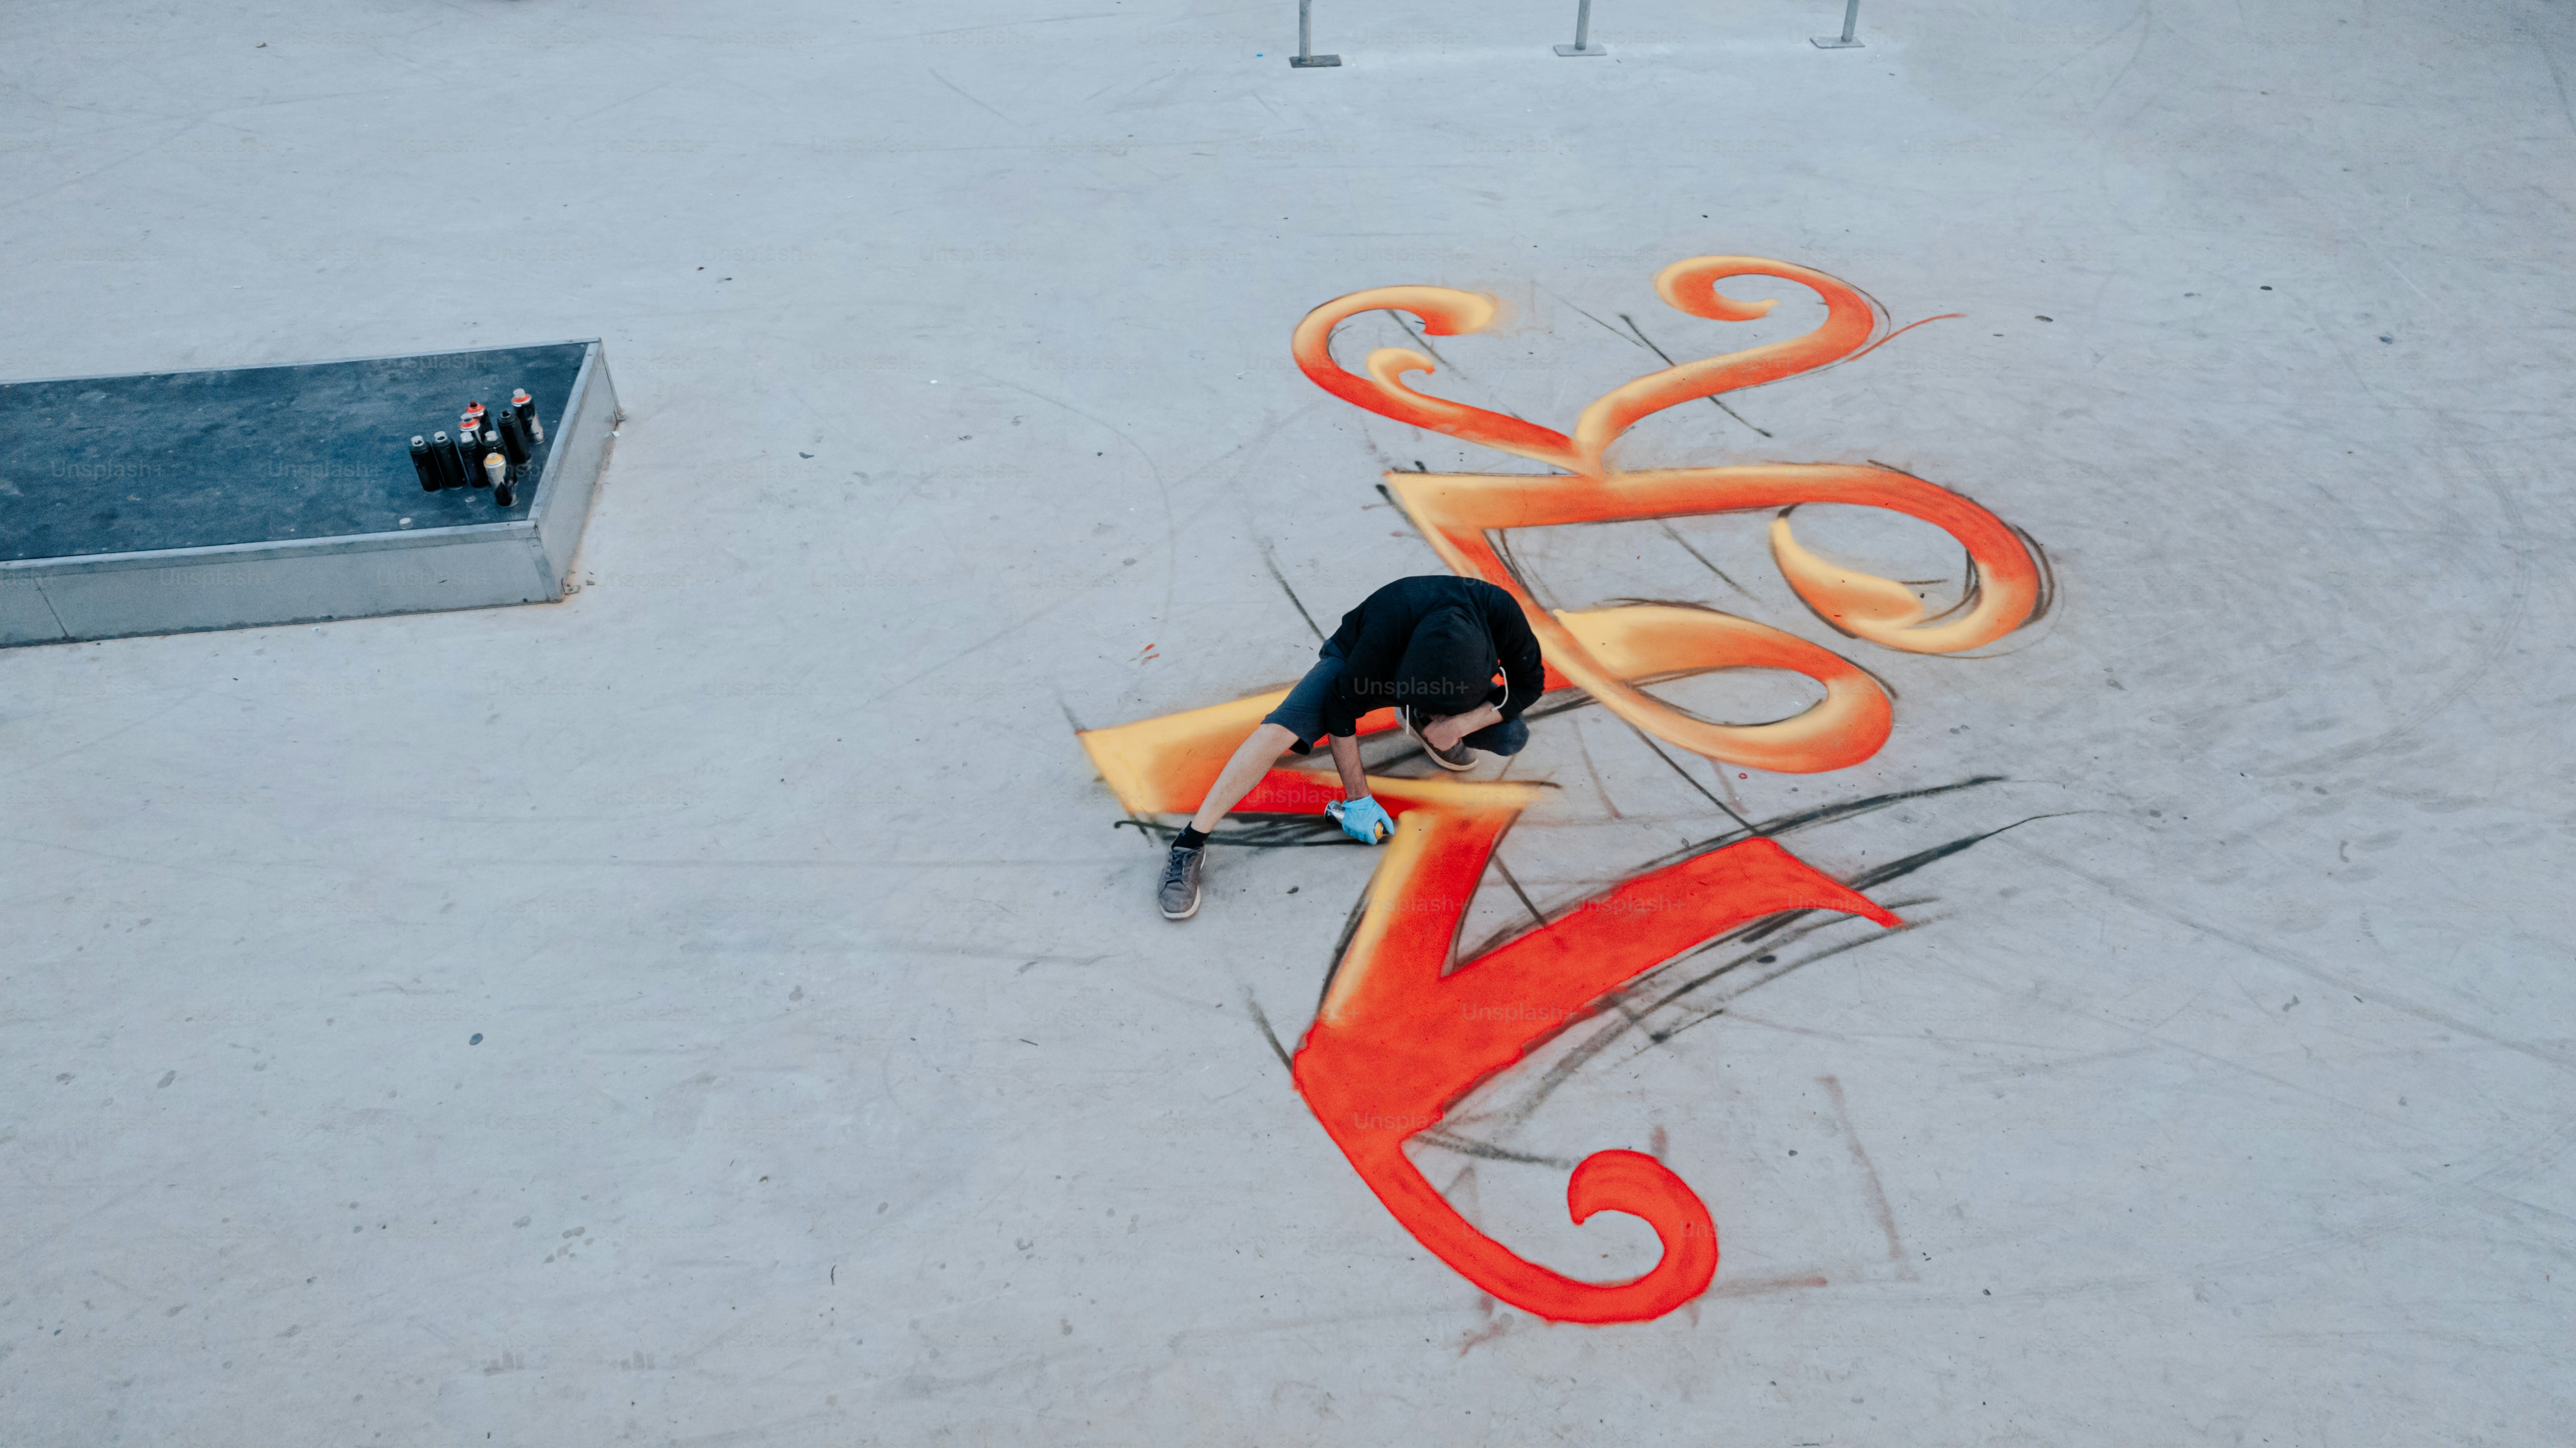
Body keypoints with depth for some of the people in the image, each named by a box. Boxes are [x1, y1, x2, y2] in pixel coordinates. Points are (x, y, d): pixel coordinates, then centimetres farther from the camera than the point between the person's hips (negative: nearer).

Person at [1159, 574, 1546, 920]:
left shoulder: (1499, 612, -36)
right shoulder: (1383, 632, -43)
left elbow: (1530, 684, -17)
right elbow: (1342, 710, -27)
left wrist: (1462, 723, -30)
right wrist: (1358, 798, -22)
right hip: (1354, 663, -4)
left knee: (1512, 738, -15)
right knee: (1279, 731, -28)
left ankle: (1420, 724, 14)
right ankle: (1189, 847, -23)